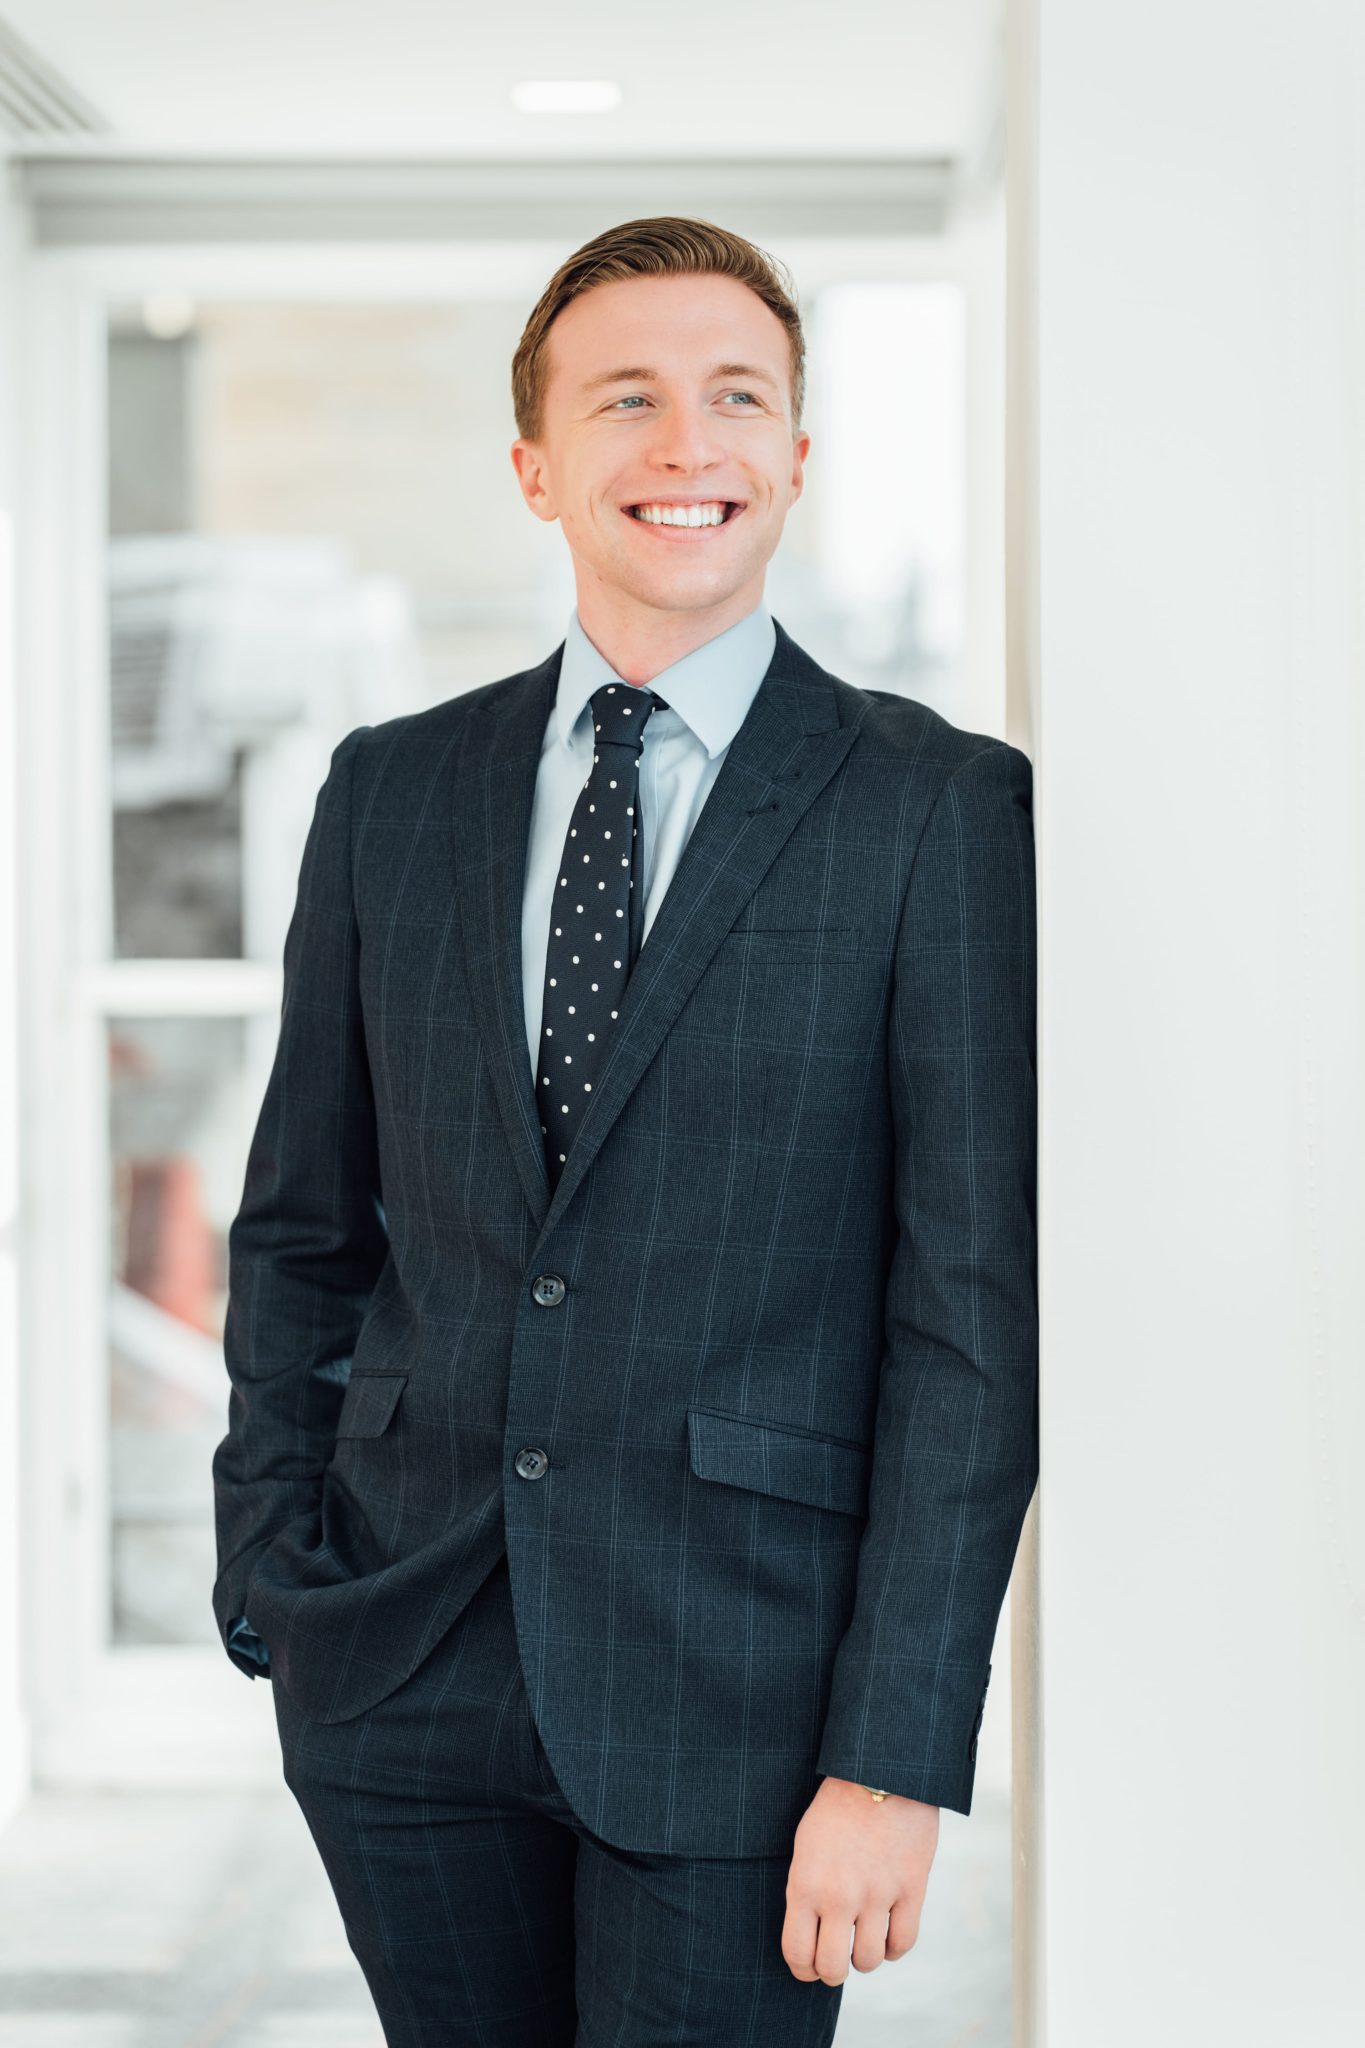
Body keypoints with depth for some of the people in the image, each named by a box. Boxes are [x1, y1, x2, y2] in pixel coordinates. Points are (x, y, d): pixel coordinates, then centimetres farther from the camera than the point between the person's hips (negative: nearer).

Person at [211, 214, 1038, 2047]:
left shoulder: (944, 811, -4)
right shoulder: (393, 793, 8)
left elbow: (977, 1304, -7)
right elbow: (299, 1225, 14)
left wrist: (900, 1756, -12)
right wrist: (270, 1581, 4)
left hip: (737, 1688, -3)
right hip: (403, 1678, 4)